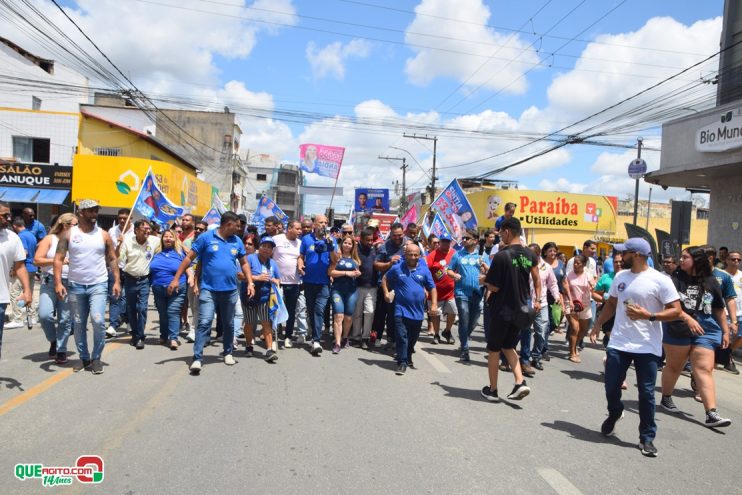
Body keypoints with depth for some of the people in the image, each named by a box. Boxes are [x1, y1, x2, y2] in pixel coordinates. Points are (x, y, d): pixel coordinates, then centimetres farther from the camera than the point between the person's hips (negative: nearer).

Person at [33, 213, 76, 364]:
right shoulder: (49, 239, 2)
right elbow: (37, 260, -5)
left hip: (69, 283, 2)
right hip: (50, 281, -2)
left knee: (65, 319, 1)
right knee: (44, 315, -15)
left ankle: (61, 350, 13)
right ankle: (53, 340, 12)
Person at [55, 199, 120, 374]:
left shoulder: (103, 235, 4)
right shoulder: (68, 234, 2)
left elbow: (112, 259, 7)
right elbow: (59, 259, -1)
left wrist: (116, 281, -1)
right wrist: (58, 282, -11)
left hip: (98, 285, -1)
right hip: (75, 285, 1)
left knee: (98, 320, -15)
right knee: (78, 324, 9)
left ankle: (96, 358, 1)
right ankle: (84, 357, 24)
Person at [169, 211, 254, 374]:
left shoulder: (237, 241, 7)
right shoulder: (206, 237, -5)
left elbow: (244, 263, 16)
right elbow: (189, 258, -4)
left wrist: (250, 283, 6)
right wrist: (176, 278, -8)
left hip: (230, 290, 4)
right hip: (208, 289, -4)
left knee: (229, 324, 15)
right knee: (204, 323, -11)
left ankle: (228, 353, 32)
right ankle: (197, 358, -7)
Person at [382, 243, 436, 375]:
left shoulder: (424, 270, 1)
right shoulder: (397, 268, -2)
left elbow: (432, 288, 6)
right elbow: (385, 279, 14)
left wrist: (434, 304, -4)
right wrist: (386, 292, 0)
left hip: (418, 311, 2)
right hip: (401, 310, -2)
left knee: (413, 338, 17)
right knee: (402, 336, -10)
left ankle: (408, 358, 39)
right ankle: (402, 363, -2)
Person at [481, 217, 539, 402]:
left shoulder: (501, 256, -18)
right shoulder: (530, 255, 2)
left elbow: (493, 287, -16)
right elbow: (537, 280, 9)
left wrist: (486, 278, 3)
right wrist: (537, 300, 19)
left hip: (502, 309, -6)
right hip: (521, 309, 6)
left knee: (494, 349, 10)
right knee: (508, 346, 21)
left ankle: (492, 390, 20)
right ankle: (520, 382, 6)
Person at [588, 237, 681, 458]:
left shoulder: (660, 281, -10)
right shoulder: (620, 276, 7)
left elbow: (676, 311, -10)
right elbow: (611, 304, 18)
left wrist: (648, 316, -22)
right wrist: (597, 326, 13)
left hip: (647, 348, -4)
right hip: (618, 343, 5)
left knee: (646, 393, 4)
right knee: (611, 388, 8)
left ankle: (647, 438, 20)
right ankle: (614, 415, 39)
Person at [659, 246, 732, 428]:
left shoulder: (711, 282, 4)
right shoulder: (676, 279, -5)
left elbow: (719, 309, 13)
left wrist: (725, 331, 14)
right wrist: (688, 318, -27)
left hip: (705, 332, 2)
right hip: (678, 330, -1)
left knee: (704, 370, -5)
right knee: (674, 366, 12)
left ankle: (711, 414, -8)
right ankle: (666, 399, 31)